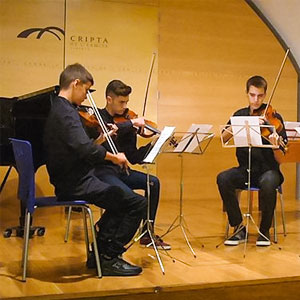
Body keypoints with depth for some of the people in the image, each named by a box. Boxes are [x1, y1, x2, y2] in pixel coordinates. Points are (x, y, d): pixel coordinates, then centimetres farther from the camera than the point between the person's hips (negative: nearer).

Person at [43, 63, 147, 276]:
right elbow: (85, 149, -31)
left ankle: (99, 254, 28)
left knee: (120, 198, 29)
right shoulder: (66, 112, -18)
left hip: (69, 181, 11)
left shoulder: (58, 109, 15)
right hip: (76, 184, -11)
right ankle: (110, 258, -2)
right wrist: (114, 156, -17)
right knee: (137, 204, -13)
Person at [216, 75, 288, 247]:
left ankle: (265, 231, -13)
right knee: (223, 179, -28)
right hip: (246, 170, 3)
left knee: (268, 182, -37)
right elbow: (224, 138, -9)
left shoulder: (274, 118, -2)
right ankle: (239, 228, -13)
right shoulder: (240, 115, 8)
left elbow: (280, 159, -6)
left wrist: (275, 145, -29)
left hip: (268, 169, -2)